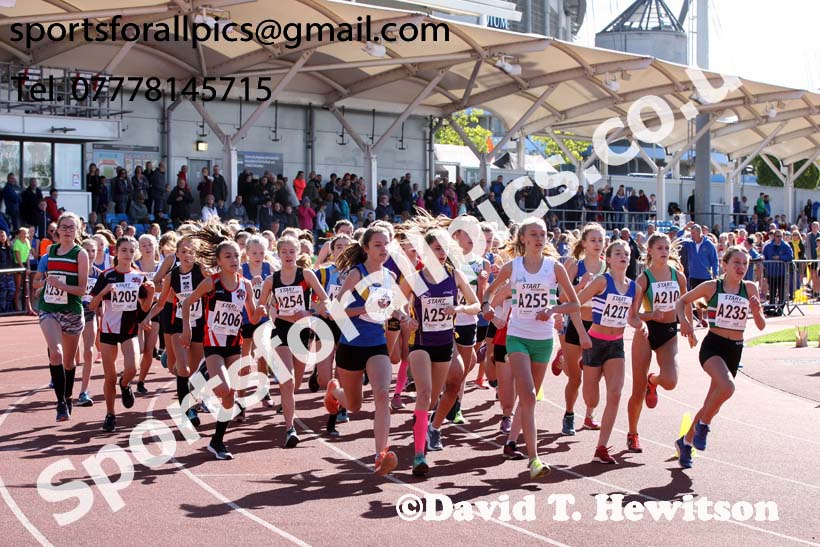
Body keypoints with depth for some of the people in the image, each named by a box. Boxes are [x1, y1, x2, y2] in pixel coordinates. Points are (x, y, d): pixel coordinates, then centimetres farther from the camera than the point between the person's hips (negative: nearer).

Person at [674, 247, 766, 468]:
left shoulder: (750, 288, 4)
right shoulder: (711, 287, -3)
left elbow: (761, 326, 6)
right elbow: (682, 301, 9)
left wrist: (757, 311, -15)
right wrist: (684, 320, -10)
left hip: (735, 350, 4)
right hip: (713, 345, -4)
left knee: (712, 403, 10)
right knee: (727, 388, -31)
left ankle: (686, 442, 30)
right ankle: (703, 425, -6)